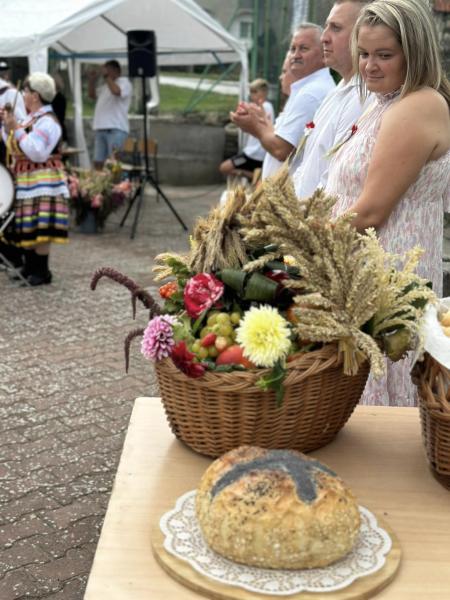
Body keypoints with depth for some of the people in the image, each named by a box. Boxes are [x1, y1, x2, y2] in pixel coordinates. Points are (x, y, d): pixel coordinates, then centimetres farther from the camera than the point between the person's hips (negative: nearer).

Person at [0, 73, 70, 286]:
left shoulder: (47, 122, -14)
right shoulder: (30, 118, 15)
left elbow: (37, 152, -24)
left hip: (41, 182, -9)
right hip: (24, 180, 9)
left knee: (39, 228, -8)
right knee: (25, 227, 13)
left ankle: (42, 271, 0)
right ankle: (30, 268, 22)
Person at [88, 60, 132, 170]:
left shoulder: (124, 82, -1)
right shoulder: (106, 85, 24)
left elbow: (116, 91, -22)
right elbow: (92, 95, 33)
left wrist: (107, 77, -10)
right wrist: (92, 80, 18)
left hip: (116, 129, -8)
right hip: (101, 129, 9)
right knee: (98, 162, 8)